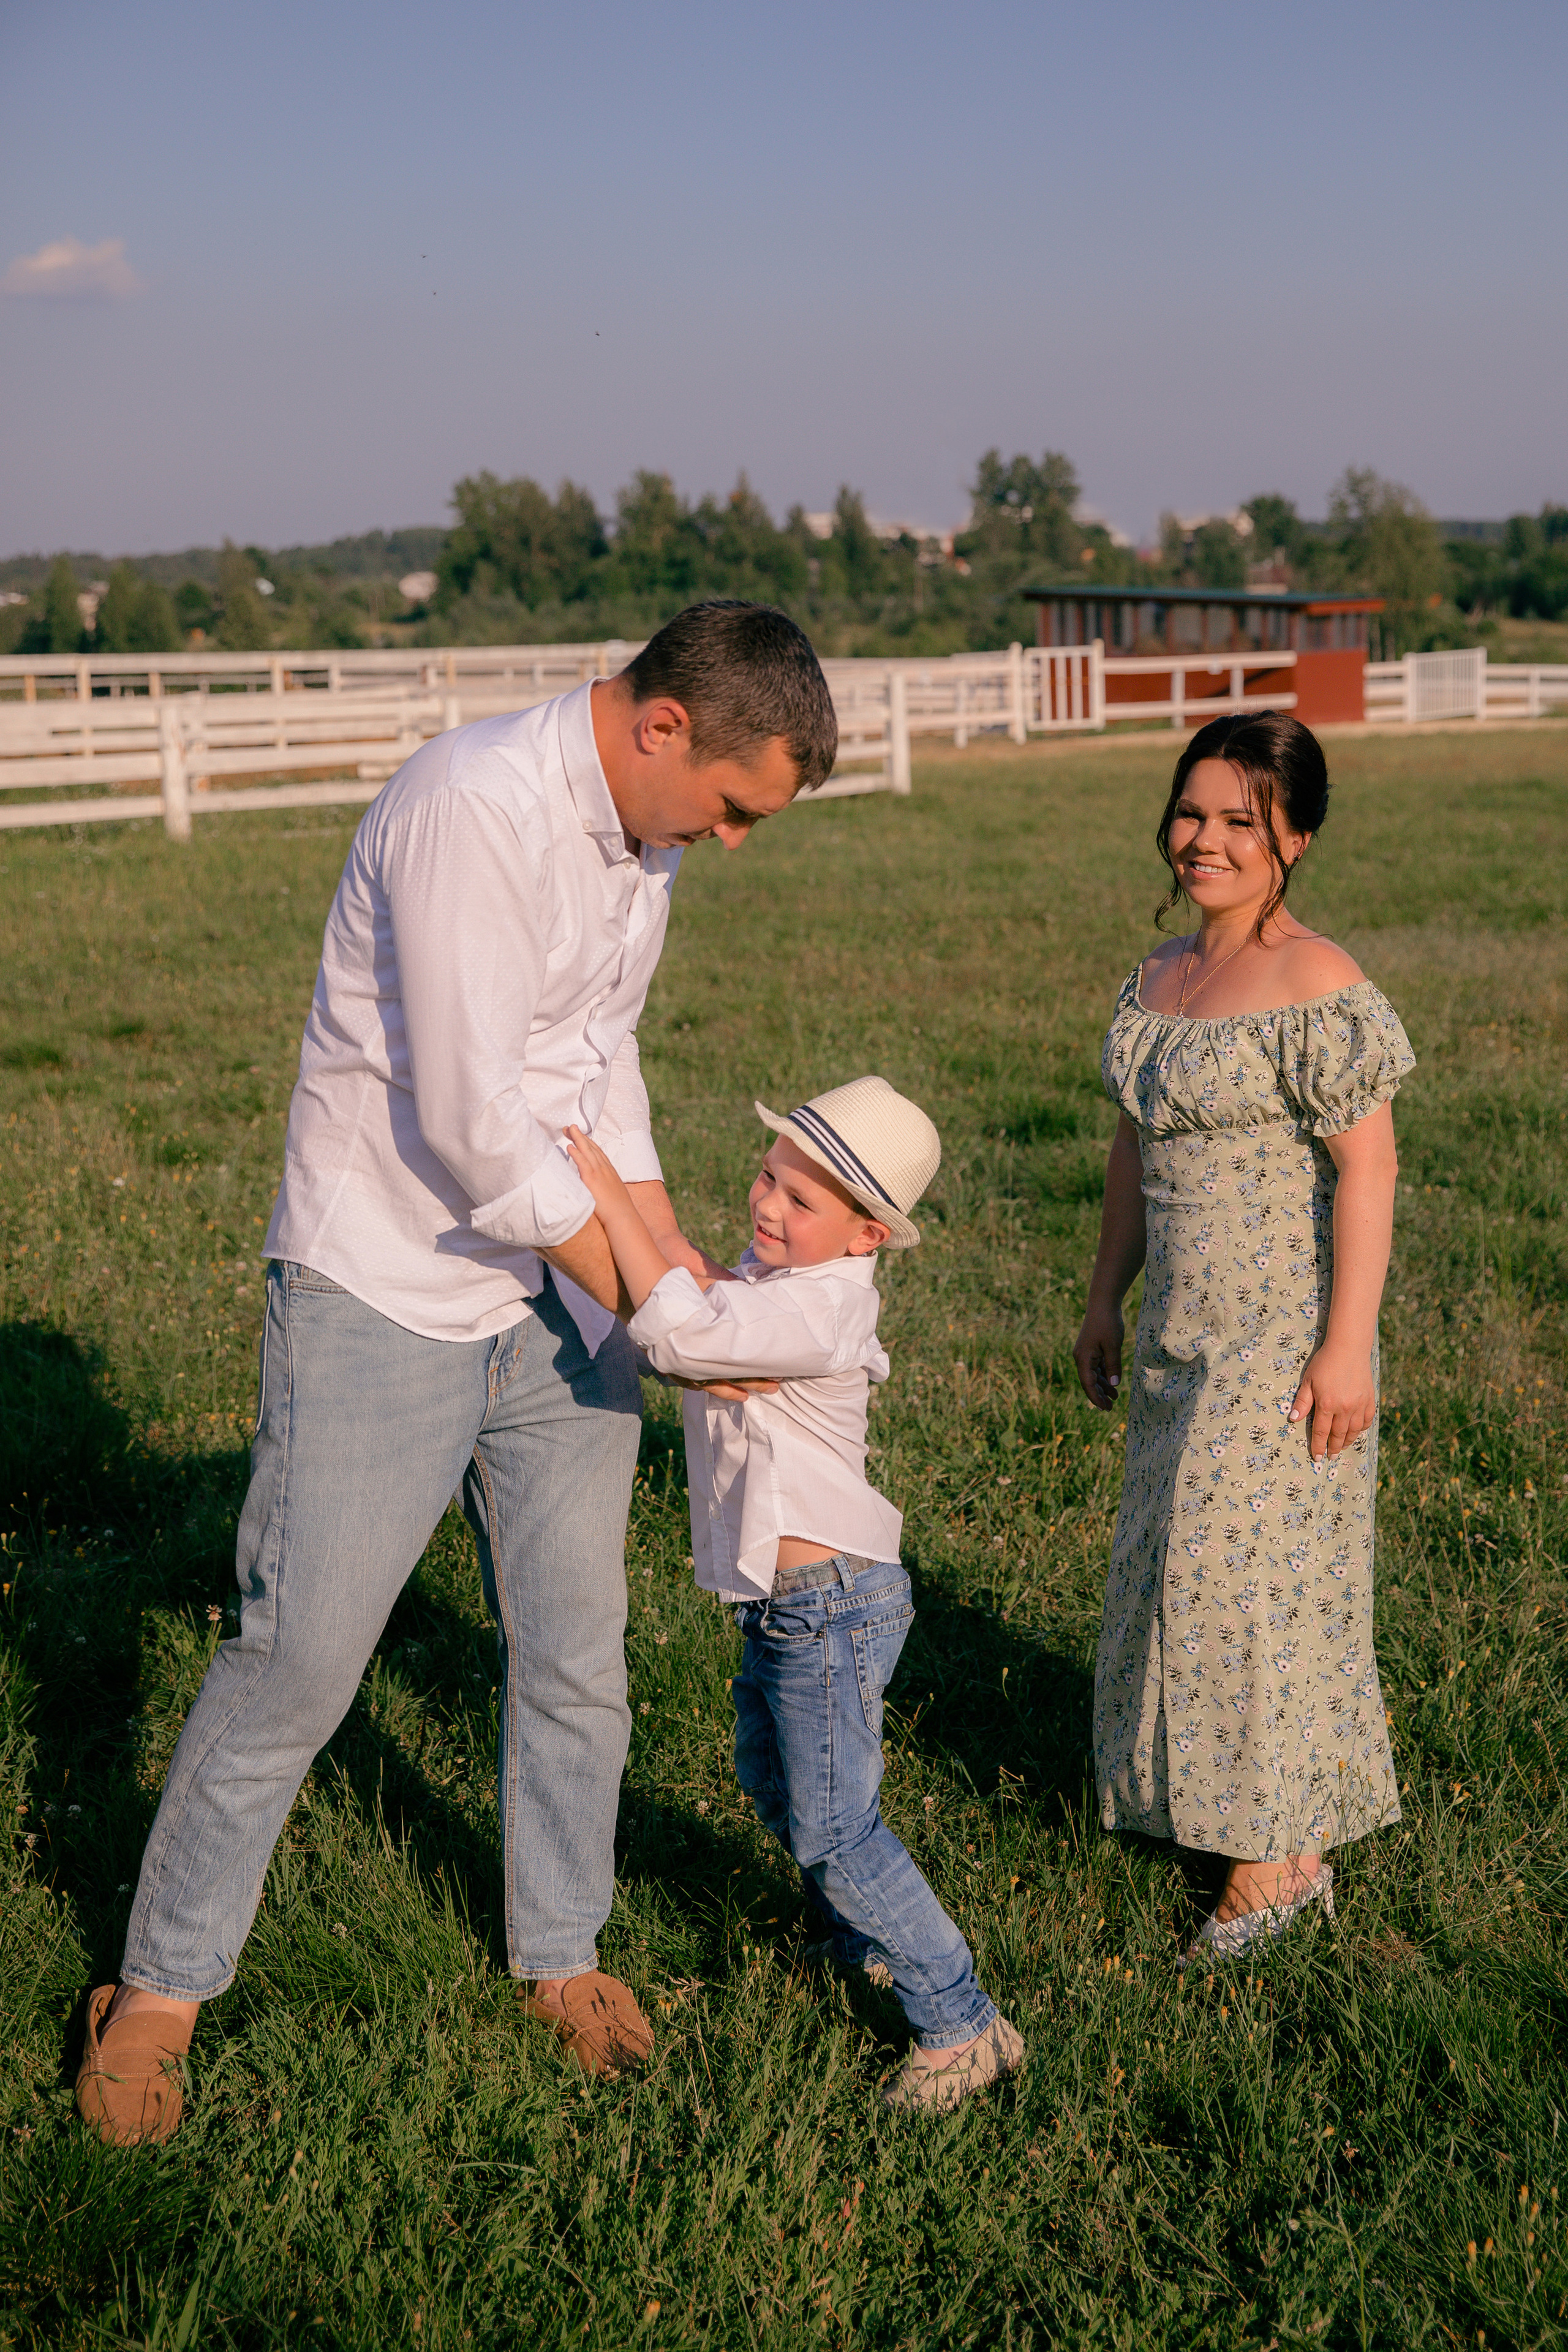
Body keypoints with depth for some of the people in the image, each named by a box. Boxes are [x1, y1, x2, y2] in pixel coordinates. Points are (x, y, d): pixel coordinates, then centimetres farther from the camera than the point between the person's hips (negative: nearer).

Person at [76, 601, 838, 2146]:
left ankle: (560, 1951, 32)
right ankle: (161, 1987, 18)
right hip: (384, 1299, -7)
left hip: (559, 1293, 8)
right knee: (297, 1659, 0)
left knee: (574, 1652, 12)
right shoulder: (473, 807, -24)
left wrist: (684, 1263, 7)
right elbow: (473, 1124, -26)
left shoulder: (642, 830, 5)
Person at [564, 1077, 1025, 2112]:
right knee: (773, 1780, 28)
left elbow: (684, 1332, -40)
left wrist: (609, 1193, -35)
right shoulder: (777, 1275, 4)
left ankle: (962, 2025, 6)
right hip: (791, 1600, 11)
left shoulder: (814, 1310, -27)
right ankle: (867, 1939, 48)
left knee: (834, 1827, -4)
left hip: (831, 1605, -11)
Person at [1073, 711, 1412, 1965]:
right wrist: (1107, 1296, 18)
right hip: (1184, 1334, 8)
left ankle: (1278, 1858, 12)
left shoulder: (1317, 988, -16)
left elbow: (1366, 1166, -17)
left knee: (1250, 1568, -2)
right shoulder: (1160, 976, 9)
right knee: (1188, 1561, 14)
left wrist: (1347, 1346, -19)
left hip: (1284, 1337, -8)